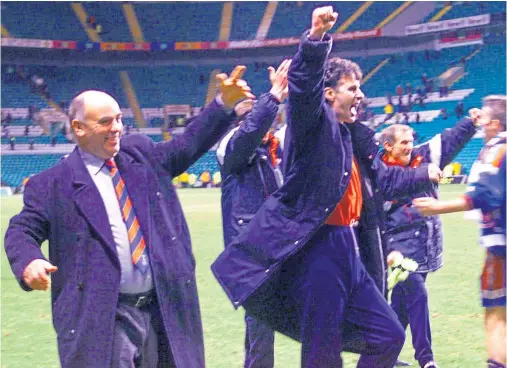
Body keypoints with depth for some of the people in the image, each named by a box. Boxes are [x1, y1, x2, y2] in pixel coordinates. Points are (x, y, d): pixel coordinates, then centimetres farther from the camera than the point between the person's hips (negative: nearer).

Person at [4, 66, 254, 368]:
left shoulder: (141, 153, 11)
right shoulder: (54, 184, -1)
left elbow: (189, 144, 9)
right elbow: (22, 231, -2)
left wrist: (225, 103, -3)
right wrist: (29, 263, -24)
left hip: (164, 309, 5)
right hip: (103, 318, -5)